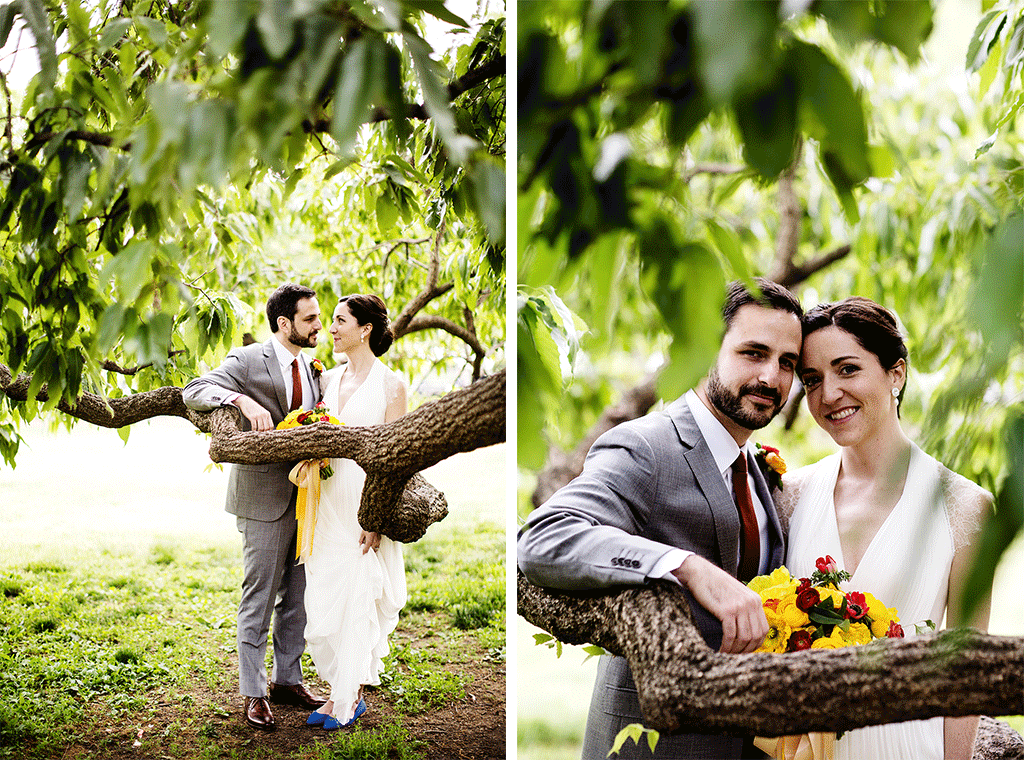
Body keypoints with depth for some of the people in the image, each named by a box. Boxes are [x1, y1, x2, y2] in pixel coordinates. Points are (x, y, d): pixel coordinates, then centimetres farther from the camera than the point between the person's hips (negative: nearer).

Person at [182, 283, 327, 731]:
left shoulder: (311, 368, 13)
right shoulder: (247, 361, -7)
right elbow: (194, 393, -18)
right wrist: (243, 401, -35)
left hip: (304, 496, 7)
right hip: (264, 499, -6)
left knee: (296, 596, 14)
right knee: (259, 598, 1)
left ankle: (287, 680, 27)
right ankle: (254, 693, 13)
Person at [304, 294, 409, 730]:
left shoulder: (390, 384, -7)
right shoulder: (329, 379, 10)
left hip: (366, 502, -5)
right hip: (328, 501, 6)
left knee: (358, 598, 3)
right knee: (322, 596, 8)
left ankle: (351, 697, 17)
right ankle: (339, 689, 21)